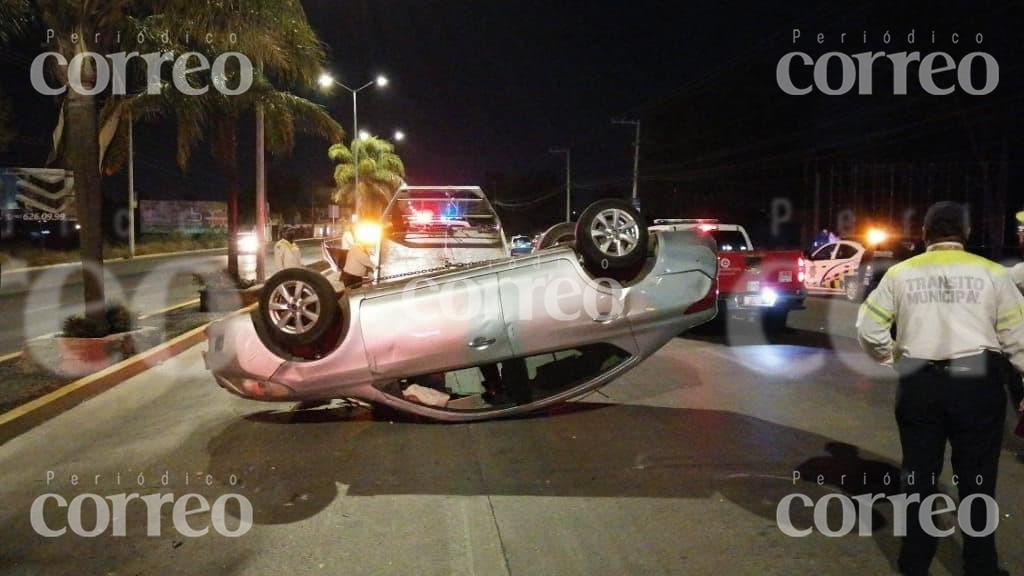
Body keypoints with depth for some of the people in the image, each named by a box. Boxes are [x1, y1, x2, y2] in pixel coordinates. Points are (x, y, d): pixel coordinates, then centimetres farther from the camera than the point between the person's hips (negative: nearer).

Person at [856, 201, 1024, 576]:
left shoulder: (900, 273, 2)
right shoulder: (991, 273, -1)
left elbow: (868, 328, 3)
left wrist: (890, 357, 20)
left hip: (919, 383, 1)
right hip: (977, 382, -1)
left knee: (920, 475, 13)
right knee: (976, 479, 11)